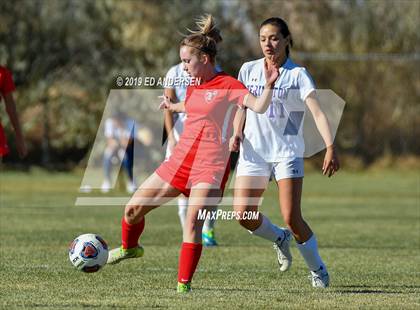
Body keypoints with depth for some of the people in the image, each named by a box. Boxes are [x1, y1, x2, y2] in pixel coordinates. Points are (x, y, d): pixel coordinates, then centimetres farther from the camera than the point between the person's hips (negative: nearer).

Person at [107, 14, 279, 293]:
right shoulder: (194, 86, 12)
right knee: (133, 209, 8)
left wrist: (269, 86, -38)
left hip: (210, 167, -7)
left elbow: (259, 107, -21)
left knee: (192, 223, -22)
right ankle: (129, 248, 38)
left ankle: (184, 285, -11)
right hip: (179, 161, 7)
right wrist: (173, 107, 54)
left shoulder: (228, 86, -8)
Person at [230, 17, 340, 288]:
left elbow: (317, 112, -16)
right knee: (243, 213, -11)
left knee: (292, 218, -13)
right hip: (253, 151, 4)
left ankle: (318, 269, 10)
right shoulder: (249, 70, 7)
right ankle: (280, 239, 21)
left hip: (287, 151, -4)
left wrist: (330, 147, -30)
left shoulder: (297, 74, -5)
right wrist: (237, 133, 0)